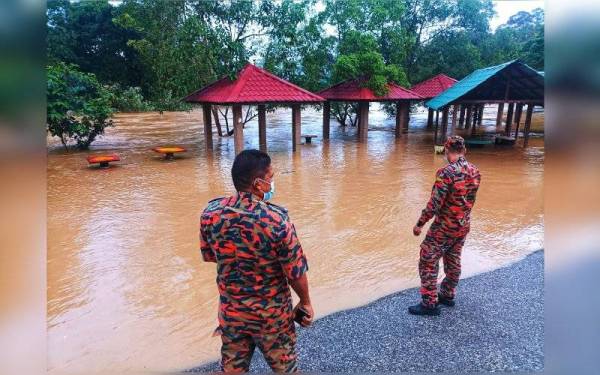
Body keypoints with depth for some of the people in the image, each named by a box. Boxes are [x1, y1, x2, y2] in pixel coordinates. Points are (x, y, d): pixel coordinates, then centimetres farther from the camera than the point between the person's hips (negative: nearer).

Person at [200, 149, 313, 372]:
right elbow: (296, 273, -17)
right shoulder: (277, 219, -27)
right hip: (272, 313, -3)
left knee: (232, 368, 25)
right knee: (284, 367, 23)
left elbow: (209, 256, 2)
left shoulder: (210, 213, -15)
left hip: (230, 311, 3)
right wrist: (305, 302, 0)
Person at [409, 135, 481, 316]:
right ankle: (447, 295, 35)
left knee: (428, 263, 3)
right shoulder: (475, 171, 0)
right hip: (464, 226, 8)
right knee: (453, 262, 20)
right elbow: (469, 198, 10)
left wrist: (420, 224, -13)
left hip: (444, 227, -7)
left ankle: (429, 304, 9)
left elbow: (434, 204, -23)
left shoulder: (446, 172, -24)